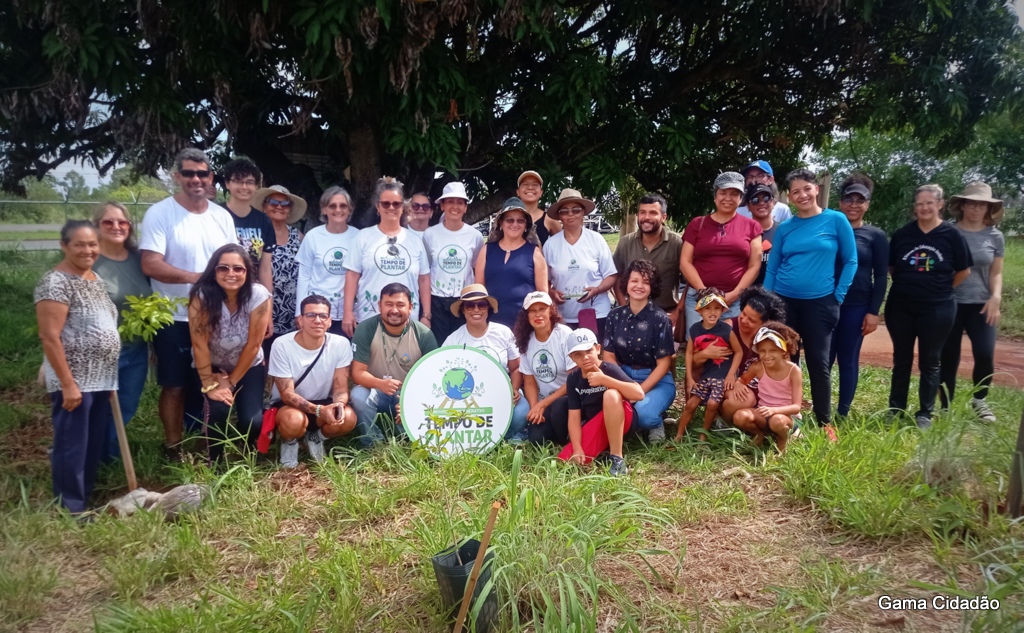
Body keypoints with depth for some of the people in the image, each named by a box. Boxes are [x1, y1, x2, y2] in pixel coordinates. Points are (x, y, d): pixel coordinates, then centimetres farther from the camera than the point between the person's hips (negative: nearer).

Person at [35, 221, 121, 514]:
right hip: (74, 381, -8)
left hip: (100, 379, 8)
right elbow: (49, 337, -19)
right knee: (72, 444, 2)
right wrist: (68, 384, -21)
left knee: (95, 443, 16)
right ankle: (72, 508, 14)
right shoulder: (56, 283, -15)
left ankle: (87, 495, 31)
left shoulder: (95, 279, 11)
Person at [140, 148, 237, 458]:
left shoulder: (222, 216, 7)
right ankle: (174, 445, 20)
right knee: (175, 386, 6)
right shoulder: (159, 213, -9)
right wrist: (195, 277, -26)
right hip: (175, 318, -4)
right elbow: (150, 265, -18)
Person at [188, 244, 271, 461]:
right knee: (218, 408, -26)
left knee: (252, 421, -17)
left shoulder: (259, 295, -24)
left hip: (248, 367, 0)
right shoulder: (202, 296, -24)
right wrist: (209, 384, -20)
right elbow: (199, 344, -21)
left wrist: (231, 381, -13)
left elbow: (253, 344, -18)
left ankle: (250, 459, 19)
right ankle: (215, 463, 1)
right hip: (212, 367, 0)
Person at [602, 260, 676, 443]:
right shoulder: (615, 316, 1)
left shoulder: (660, 319, -10)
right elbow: (609, 356, 2)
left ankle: (655, 423, 4)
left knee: (643, 413, -33)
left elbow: (663, 364, -10)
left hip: (657, 381, -3)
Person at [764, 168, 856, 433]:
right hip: (784, 302, 2)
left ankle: (825, 422, 15)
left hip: (820, 303, -2)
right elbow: (772, 268, 8)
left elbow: (850, 261, 1)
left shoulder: (836, 220, -2)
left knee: (818, 363, 2)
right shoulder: (785, 228, 5)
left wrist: (838, 296, -5)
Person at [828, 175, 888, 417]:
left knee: (848, 359, 4)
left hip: (857, 306, -1)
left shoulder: (876, 236, 4)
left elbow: (881, 277, 2)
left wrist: (874, 311, -6)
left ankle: (843, 413, 14)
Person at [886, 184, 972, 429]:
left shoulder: (952, 235, -4)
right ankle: (895, 409, 21)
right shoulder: (902, 234, 0)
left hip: (937, 309, -2)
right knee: (901, 360, 11)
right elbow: (891, 267, 11)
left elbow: (964, 271, 4)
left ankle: (925, 413, 18)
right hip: (900, 307, 2)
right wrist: (908, 285, 6)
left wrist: (940, 289, 5)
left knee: (930, 362, 7)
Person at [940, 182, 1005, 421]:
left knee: (985, 354, -12)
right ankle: (946, 408, 14)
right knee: (948, 358, 1)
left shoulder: (995, 237, 6)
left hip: (980, 304, 1)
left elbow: (996, 273, 8)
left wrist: (996, 297, -8)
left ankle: (979, 400, 14)